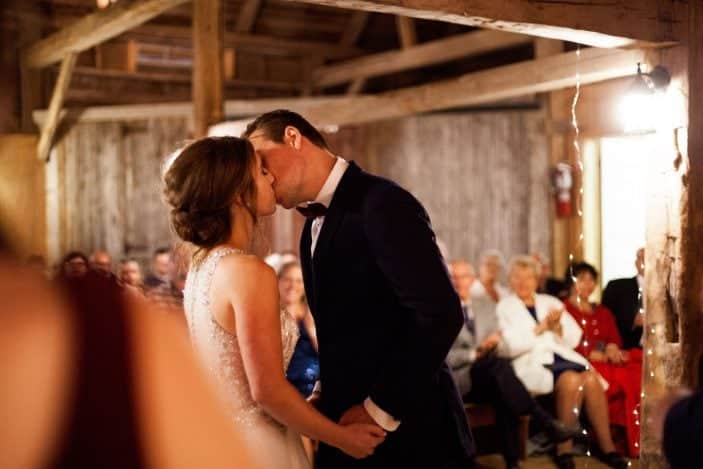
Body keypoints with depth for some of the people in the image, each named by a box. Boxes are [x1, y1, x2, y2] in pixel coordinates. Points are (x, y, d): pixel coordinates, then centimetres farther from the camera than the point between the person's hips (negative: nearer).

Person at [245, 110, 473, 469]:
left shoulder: (381, 203, -16)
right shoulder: (314, 228, 12)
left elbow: (440, 314, -23)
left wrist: (380, 410, -18)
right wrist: (327, 392, 2)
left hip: (408, 434, -8)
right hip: (349, 429, 8)